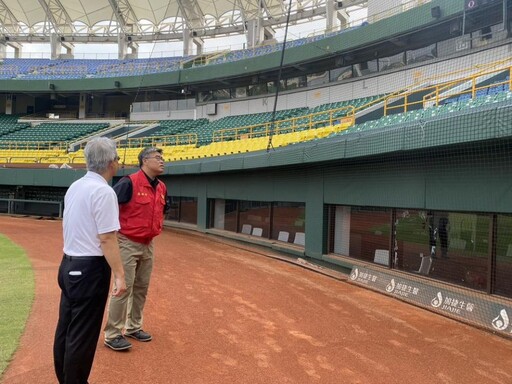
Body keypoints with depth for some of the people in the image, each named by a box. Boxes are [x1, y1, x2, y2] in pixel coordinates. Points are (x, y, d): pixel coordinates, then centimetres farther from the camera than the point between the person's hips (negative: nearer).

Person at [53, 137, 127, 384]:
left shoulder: (74, 187, 9)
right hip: (90, 269, -9)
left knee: (65, 328, 18)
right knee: (82, 335, 2)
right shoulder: (103, 191, -17)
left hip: (68, 265, 9)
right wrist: (119, 275, -19)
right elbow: (107, 238, -21)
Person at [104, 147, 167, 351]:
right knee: (124, 288, -5)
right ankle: (113, 334, 6)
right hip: (128, 243, -8)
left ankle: (133, 327, 29)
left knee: (141, 288, 15)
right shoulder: (130, 182, -17)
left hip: (148, 244, 8)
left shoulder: (161, 188, 7)